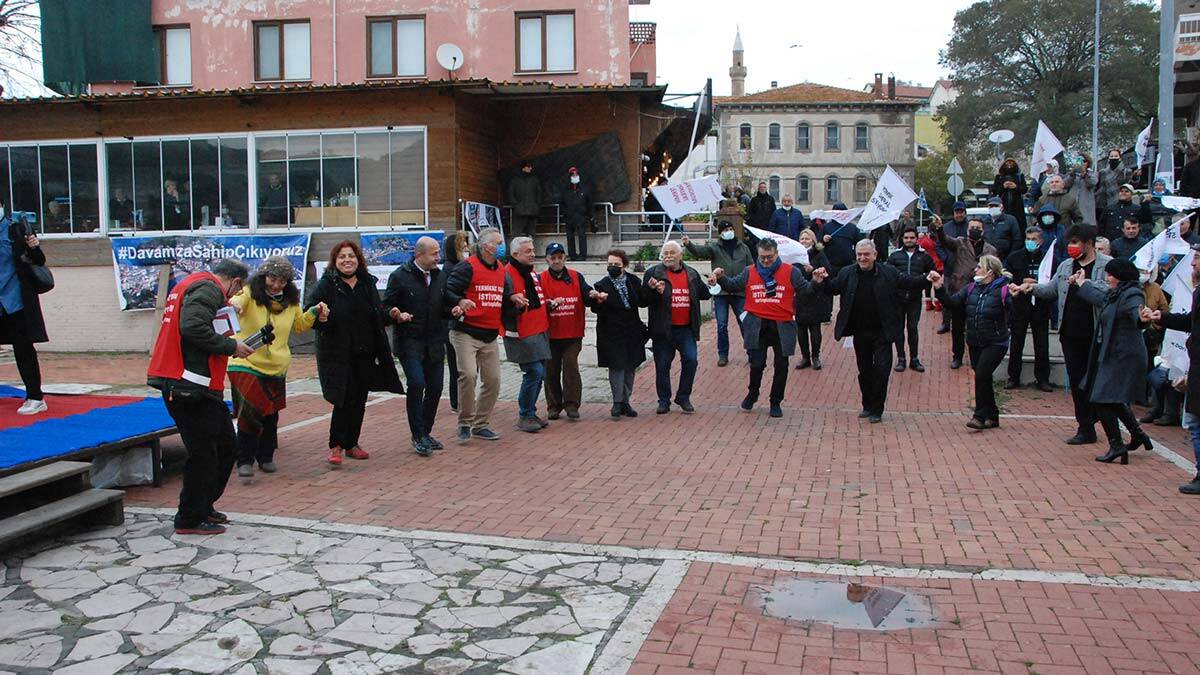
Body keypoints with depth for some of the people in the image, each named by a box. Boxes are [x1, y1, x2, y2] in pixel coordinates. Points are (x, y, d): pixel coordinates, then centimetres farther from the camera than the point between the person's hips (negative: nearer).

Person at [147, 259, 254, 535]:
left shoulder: (194, 285, 21)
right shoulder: (208, 289, -11)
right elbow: (193, 327, -25)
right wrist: (231, 346, -15)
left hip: (198, 387, 11)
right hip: (190, 387, -11)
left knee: (226, 447, 17)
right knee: (204, 453, -1)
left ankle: (203, 506, 29)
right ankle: (191, 519, 10)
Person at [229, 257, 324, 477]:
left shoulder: (291, 301, 7)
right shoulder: (250, 293, -9)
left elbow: (299, 325, 23)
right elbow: (236, 300, -30)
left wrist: (314, 312, 6)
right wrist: (234, 303, -54)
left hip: (276, 368, 5)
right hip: (246, 363, -5)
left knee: (271, 416, 12)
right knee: (250, 412, -9)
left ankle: (266, 457, 29)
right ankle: (244, 460, 4)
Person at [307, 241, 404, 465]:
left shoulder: (367, 284, 11)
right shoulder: (325, 285, -6)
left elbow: (379, 317, 21)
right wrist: (320, 317, -29)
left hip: (365, 354, 5)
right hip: (337, 354, -5)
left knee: (359, 401, 9)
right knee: (344, 400, -10)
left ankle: (351, 444, 23)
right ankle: (336, 446, 4)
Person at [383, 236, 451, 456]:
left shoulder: (440, 276, 10)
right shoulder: (400, 276, -6)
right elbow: (386, 306, -3)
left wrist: (452, 311, -3)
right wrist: (396, 314, -24)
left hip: (434, 343, 6)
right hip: (409, 341, -5)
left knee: (435, 388, 5)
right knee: (416, 383, -19)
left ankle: (425, 433, 22)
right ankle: (417, 435, -6)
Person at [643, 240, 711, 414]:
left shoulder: (692, 274, 11)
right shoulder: (653, 273, -1)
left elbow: (704, 294, 18)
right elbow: (644, 299, -5)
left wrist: (711, 286, -2)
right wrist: (653, 291, -24)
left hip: (686, 329, 2)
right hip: (663, 329, -2)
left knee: (690, 360, -5)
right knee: (662, 365, 3)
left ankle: (683, 398, 12)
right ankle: (664, 401, 17)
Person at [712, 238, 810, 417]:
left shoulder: (791, 272, -1)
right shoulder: (749, 272, 6)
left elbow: (806, 289, 3)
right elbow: (732, 285, 15)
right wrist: (721, 277, -2)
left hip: (782, 326, 0)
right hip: (757, 326, 1)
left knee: (781, 367, 8)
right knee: (757, 364, 0)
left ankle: (776, 403, 23)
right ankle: (752, 394, 27)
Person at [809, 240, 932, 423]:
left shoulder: (889, 273, -4)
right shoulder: (847, 274, 0)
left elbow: (909, 283, 1)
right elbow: (831, 289, 4)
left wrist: (927, 280, -16)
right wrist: (820, 282, -17)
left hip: (882, 333, -2)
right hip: (860, 333, 2)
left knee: (881, 370, -3)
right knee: (864, 371, 13)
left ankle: (877, 410, 10)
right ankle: (867, 406, 28)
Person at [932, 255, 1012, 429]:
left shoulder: (1002, 290, -11)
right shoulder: (971, 288, 7)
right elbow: (951, 302, 1)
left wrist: (1017, 297, -37)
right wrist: (939, 288, -12)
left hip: (995, 343, -6)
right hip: (975, 343, 6)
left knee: (981, 375, -15)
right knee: (984, 379, 12)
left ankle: (980, 416, -6)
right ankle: (992, 416, 24)